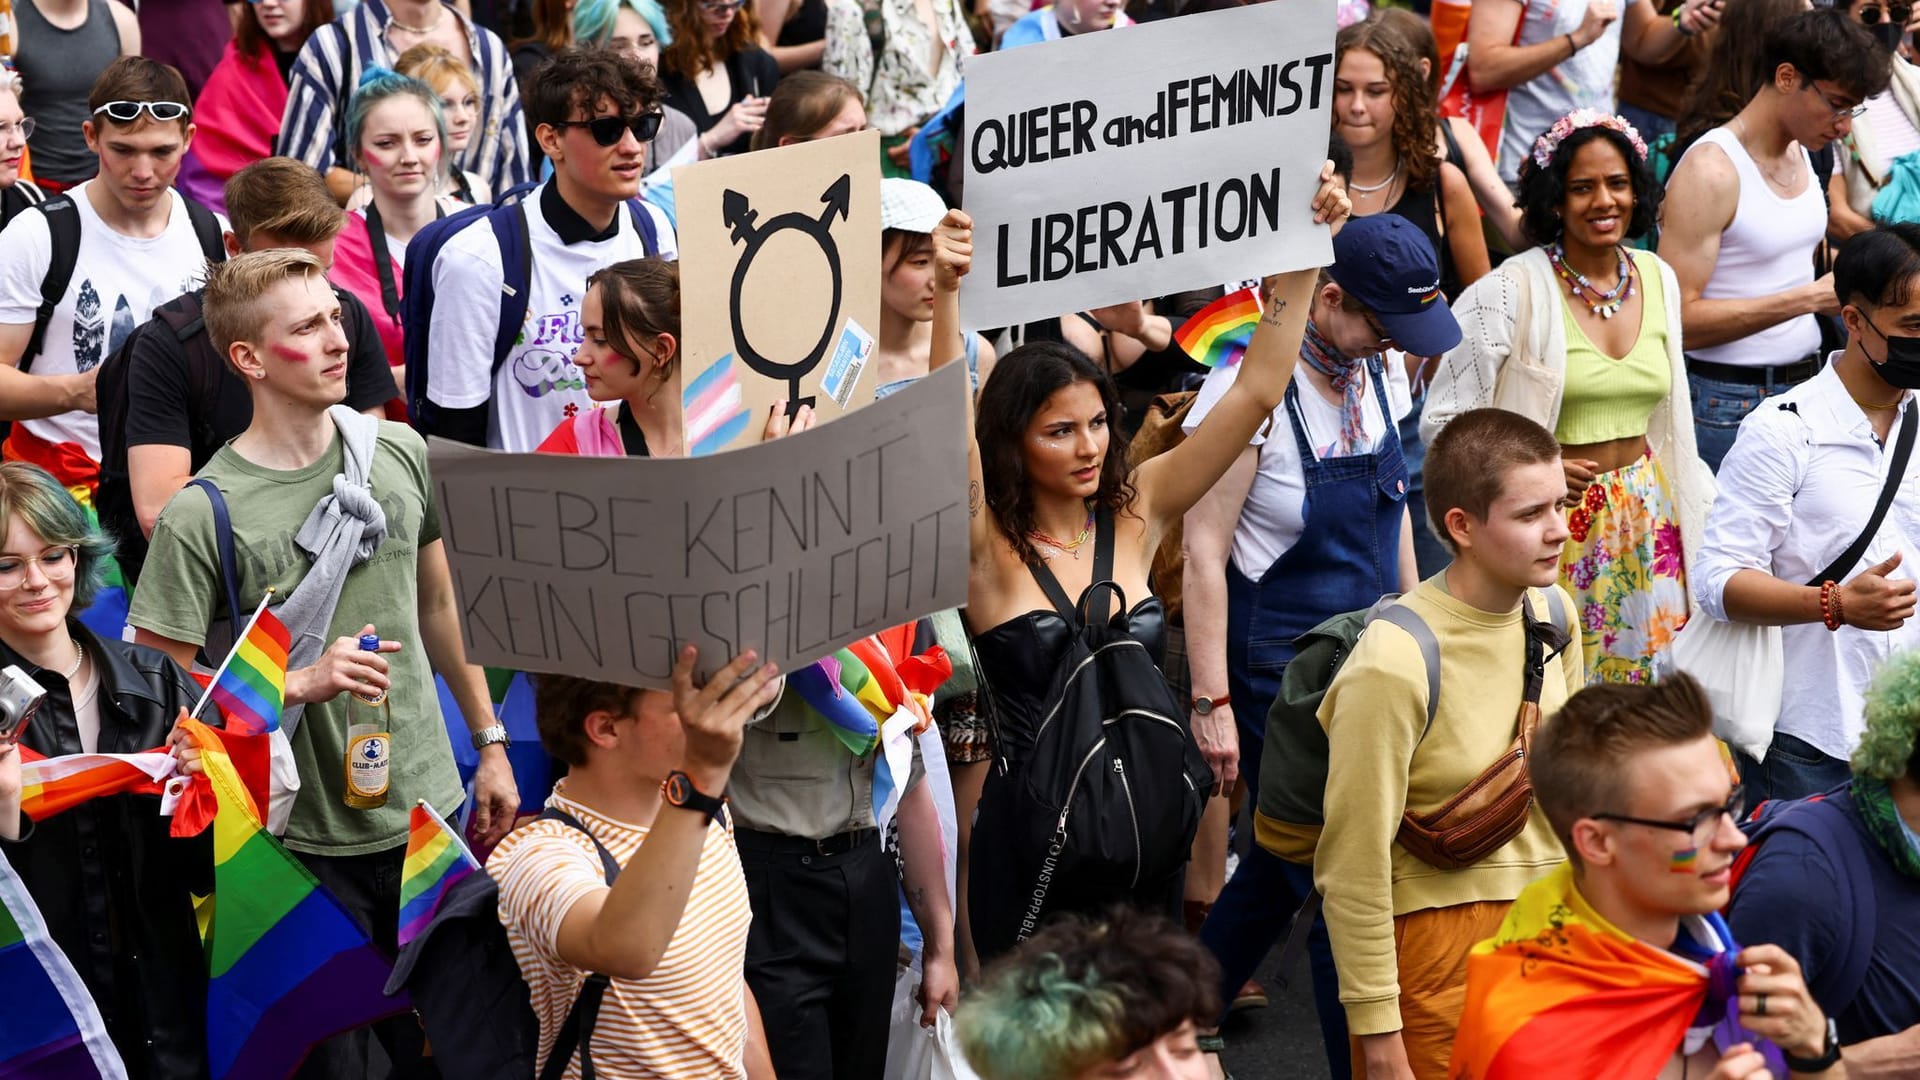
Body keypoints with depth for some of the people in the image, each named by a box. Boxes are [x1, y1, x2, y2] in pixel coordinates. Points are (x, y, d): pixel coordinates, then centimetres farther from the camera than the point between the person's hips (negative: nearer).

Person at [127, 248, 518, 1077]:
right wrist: (303, 683, -25)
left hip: (429, 813, 5)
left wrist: (489, 742, 16)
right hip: (304, 843, -5)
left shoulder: (400, 454, 1)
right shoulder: (202, 517, -16)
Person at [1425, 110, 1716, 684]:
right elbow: (1444, 420, -10)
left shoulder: (1657, 278, 8)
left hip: (1647, 523, 5)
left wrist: (1703, 503, 17)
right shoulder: (1514, 291, -11)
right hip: (1553, 524, -5)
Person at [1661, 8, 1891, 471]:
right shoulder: (1710, 171, -15)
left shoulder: (1801, 156, 11)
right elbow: (1679, 319, -21)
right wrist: (1809, 298, -23)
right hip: (1729, 406, -7)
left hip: (1803, 385, 8)